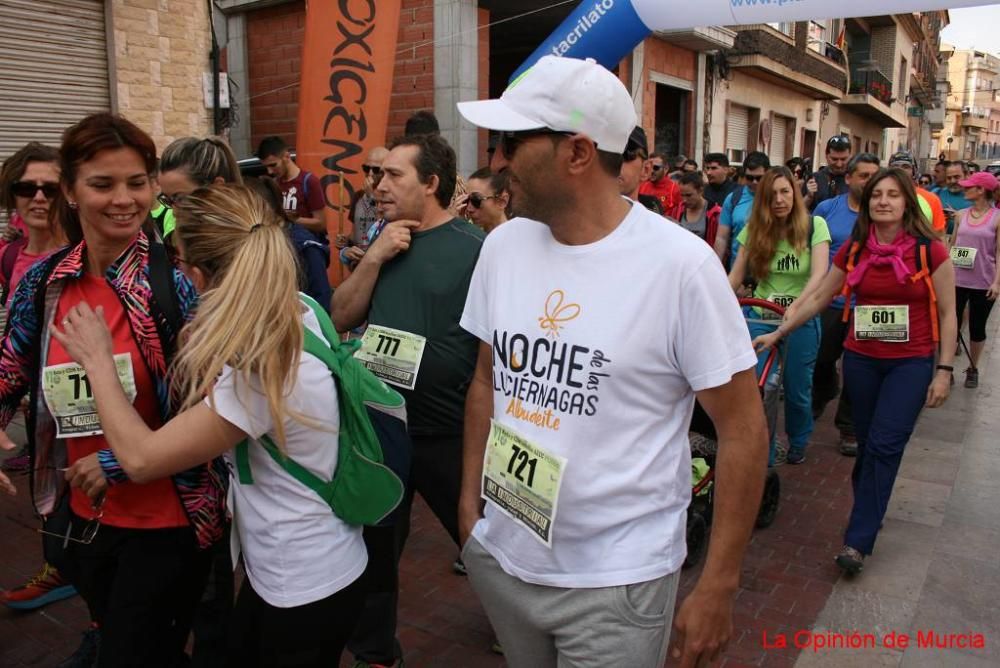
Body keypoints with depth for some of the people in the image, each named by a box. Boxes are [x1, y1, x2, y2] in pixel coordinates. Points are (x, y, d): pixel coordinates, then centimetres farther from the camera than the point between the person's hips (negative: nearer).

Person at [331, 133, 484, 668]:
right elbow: (341, 318, 2)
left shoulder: (475, 248, -13)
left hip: (449, 434, -5)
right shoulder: (384, 243, 6)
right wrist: (374, 258, -12)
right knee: (373, 548, 20)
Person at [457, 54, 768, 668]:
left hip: (616, 581, -5)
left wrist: (718, 588, -10)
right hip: (499, 557, 5)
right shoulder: (502, 246, -2)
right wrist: (469, 502, 8)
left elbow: (744, 429, -12)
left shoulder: (681, 264, -18)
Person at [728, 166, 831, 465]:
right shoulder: (754, 229, 1)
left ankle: (798, 443, 38)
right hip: (761, 318, 2)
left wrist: (796, 307, -32)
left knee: (797, 390, 9)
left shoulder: (814, 225, -7)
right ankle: (764, 456, 13)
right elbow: (736, 275, -3)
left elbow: (819, 274, -18)